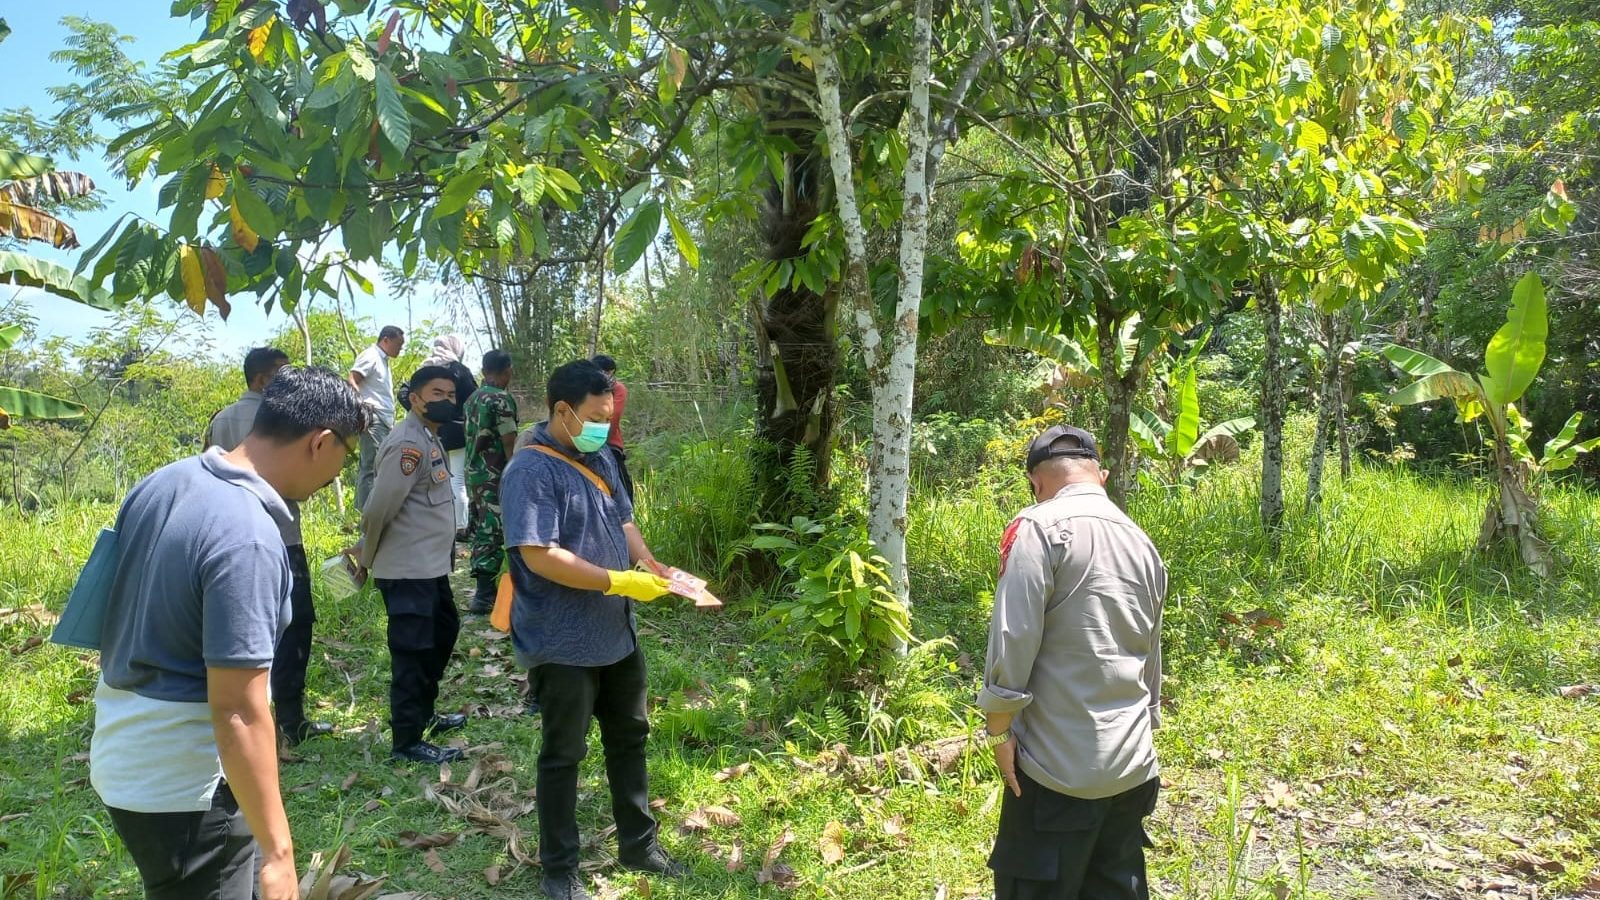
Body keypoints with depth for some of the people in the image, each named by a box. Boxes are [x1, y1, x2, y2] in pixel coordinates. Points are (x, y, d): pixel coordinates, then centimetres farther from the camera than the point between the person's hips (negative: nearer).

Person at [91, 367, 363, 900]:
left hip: (123, 762, 9)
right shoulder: (248, 538, -27)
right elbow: (238, 713, -27)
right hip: (182, 787, -9)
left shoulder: (162, 484, 0)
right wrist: (278, 851, -20)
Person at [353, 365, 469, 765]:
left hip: (432, 565, 10)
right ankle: (407, 742, 8)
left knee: (443, 632, 22)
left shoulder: (430, 439, 13)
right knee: (412, 652, -2)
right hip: (408, 570, -10)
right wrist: (367, 558, -6)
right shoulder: (408, 443, -20)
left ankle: (424, 714, 37)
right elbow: (379, 509, -21)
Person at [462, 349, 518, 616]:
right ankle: (484, 597, -8)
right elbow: (510, 445, -15)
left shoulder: (472, 399, 12)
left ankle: (484, 587, 23)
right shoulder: (502, 399, -13)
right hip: (496, 476, -8)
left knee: (481, 531, 15)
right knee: (493, 534, -7)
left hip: (474, 473, 8)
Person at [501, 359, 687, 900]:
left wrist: (649, 564, -4)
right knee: (563, 754, 7)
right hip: (562, 644, -8)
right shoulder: (531, 470, -20)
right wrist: (619, 582, -24)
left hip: (616, 633, 8)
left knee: (630, 737, 19)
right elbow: (540, 556, -27)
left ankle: (638, 844, 36)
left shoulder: (599, 460, 6)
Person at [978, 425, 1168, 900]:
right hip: (1133, 765, 7)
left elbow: (1014, 638, -16)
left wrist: (999, 728, -7)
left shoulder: (1040, 527, -10)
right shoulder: (1142, 542, 13)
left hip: (1059, 765, -7)